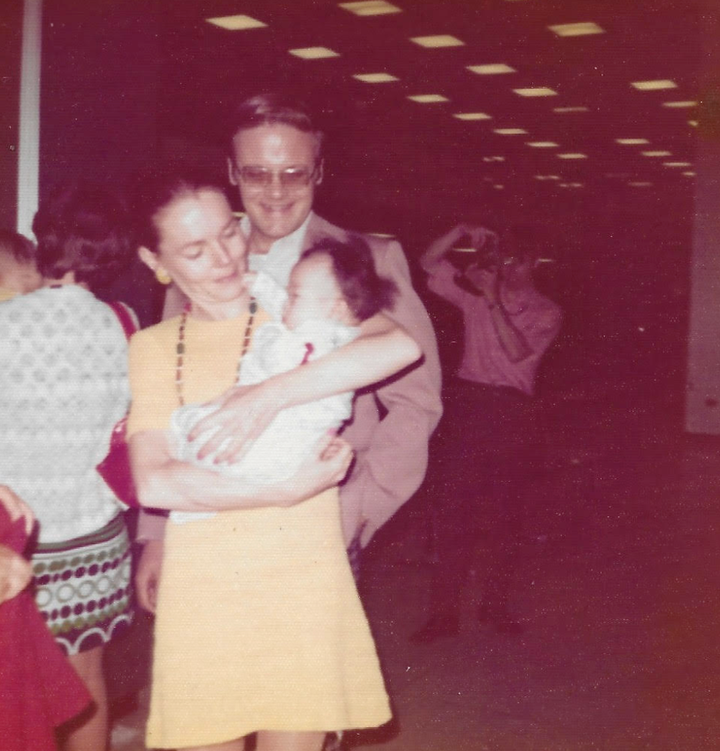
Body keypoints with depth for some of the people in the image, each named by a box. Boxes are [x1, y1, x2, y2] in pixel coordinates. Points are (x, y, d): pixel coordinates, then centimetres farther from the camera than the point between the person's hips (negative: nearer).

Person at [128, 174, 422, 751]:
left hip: (304, 579, -1)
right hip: (202, 590, 1)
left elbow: (401, 345, -19)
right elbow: (153, 483, -8)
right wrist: (286, 491, -16)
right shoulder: (153, 347, 6)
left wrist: (268, 395, -22)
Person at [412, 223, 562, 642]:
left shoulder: (546, 313, 4)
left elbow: (518, 352, -13)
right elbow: (430, 263, 7)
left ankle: (496, 604, 20)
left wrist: (494, 302, -17)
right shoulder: (477, 294, 11)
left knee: (505, 515, 6)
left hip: (512, 411, -1)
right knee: (454, 509, -3)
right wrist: (461, 232, -6)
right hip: (468, 404, 1)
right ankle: (445, 611, 2)